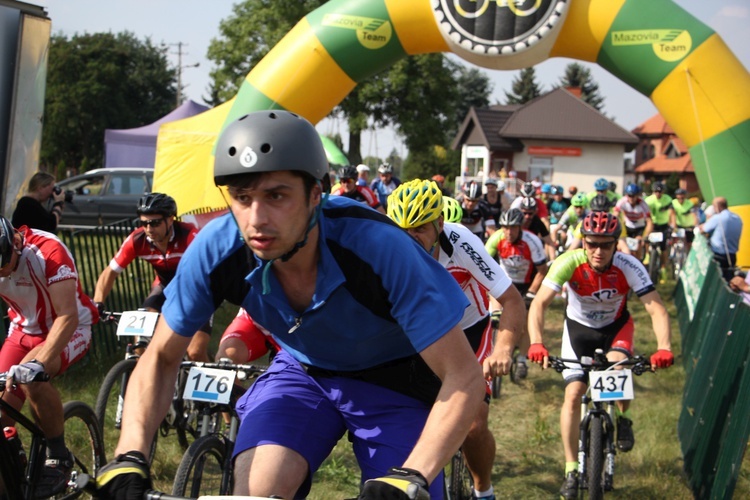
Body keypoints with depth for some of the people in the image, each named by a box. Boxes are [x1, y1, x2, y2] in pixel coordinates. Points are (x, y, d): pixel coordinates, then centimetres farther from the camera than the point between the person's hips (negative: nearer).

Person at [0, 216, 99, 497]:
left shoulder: (48, 251, -31)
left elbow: (67, 316, -36)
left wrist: (39, 362, -49)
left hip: (70, 329, -5)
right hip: (24, 330, 5)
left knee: (30, 377, -34)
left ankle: (59, 457, -16)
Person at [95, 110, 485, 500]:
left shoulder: (379, 248, -35)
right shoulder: (216, 249, -25)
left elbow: (464, 376, -31)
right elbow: (161, 356, -11)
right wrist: (129, 457, -27)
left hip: (392, 380, -2)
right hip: (303, 371, 2)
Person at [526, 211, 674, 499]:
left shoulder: (629, 267, -28)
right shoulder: (569, 263, -30)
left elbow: (656, 308, -34)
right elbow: (539, 303, -36)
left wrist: (664, 348, -50)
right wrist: (536, 343, -51)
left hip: (616, 326, 0)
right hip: (579, 327, 0)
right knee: (573, 395, -11)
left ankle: (623, 419, 1)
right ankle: (571, 470, 2)